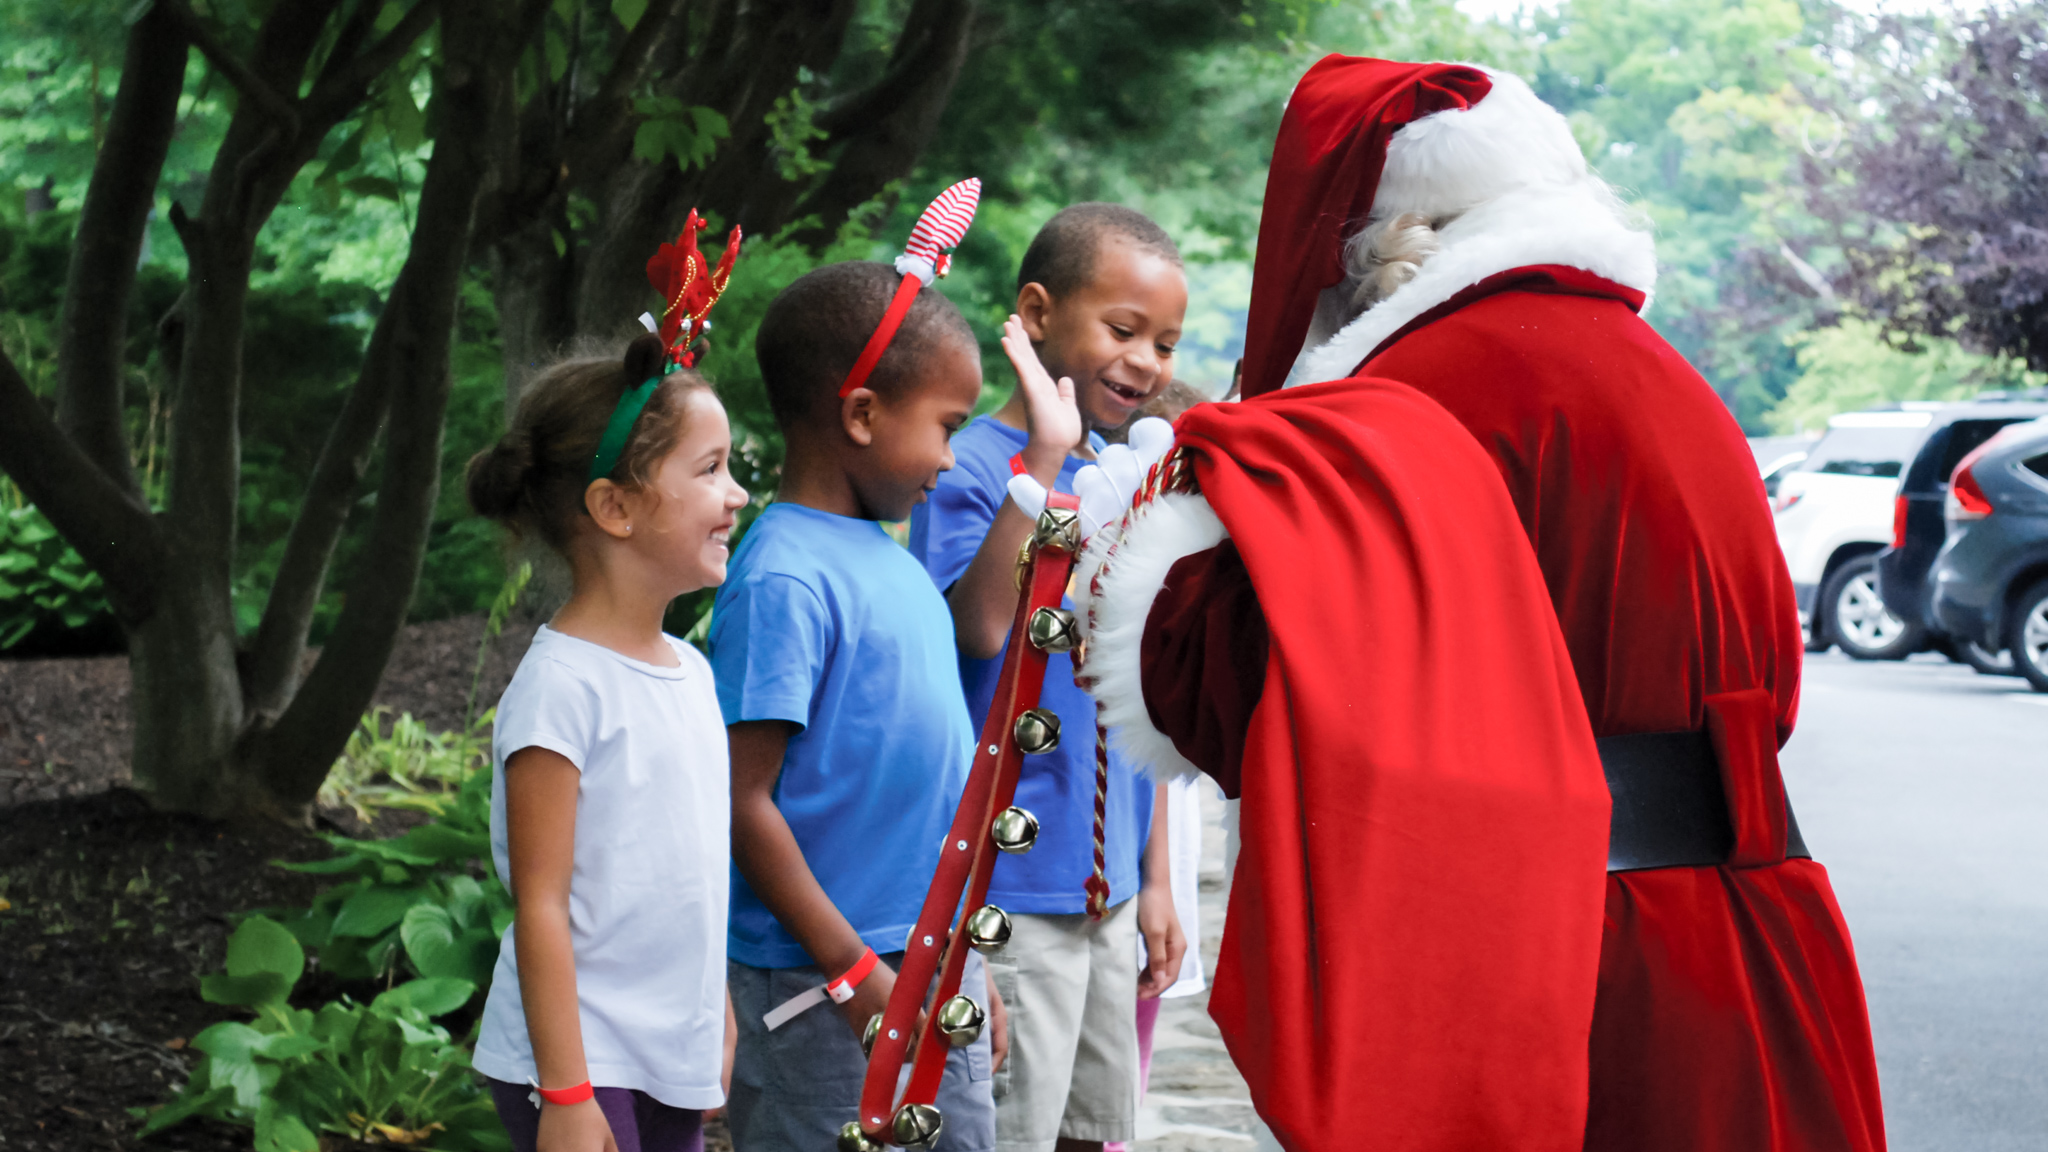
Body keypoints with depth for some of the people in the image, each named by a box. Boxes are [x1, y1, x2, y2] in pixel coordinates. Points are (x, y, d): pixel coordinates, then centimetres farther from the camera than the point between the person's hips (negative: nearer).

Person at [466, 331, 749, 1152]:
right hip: (584, 1062, -8)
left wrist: (723, 1040, 20)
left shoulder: (690, 671, 10)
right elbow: (541, 905, -16)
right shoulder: (564, 684, -15)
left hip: (673, 1067, 8)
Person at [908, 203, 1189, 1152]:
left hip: (1109, 893, 8)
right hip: (1012, 887, -7)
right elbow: (984, 624, -31)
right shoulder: (972, 467, -11)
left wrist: (1155, 879, 17)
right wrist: (1047, 454, -29)